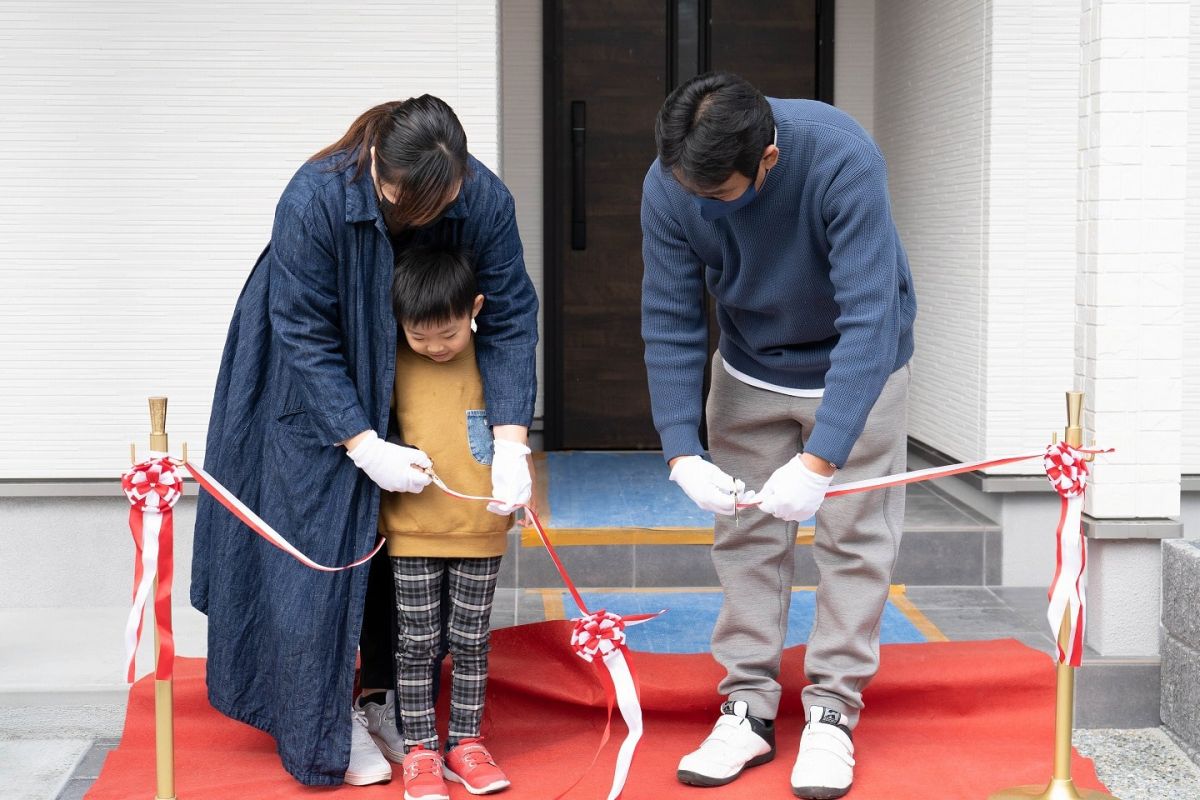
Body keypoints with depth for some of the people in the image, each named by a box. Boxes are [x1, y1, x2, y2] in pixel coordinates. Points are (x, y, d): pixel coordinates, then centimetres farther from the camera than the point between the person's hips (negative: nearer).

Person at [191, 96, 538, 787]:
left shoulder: (484, 198, -25)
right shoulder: (314, 199, -33)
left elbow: (510, 321, -18)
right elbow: (306, 339, -27)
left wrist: (511, 445, -26)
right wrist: (365, 447, -31)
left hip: (415, 388, 3)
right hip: (320, 393, -3)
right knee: (324, 543, -5)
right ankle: (327, 725, 8)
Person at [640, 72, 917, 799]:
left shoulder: (842, 161, -35)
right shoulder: (668, 186, -23)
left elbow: (870, 320, -37)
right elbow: (670, 323, -16)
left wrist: (820, 461, -41)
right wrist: (683, 453, -26)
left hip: (856, 369, -3)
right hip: (749, 374, 3)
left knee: (855, 539, -1)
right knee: (746, 538, 4)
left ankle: (832, 714, 9)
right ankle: (749, 710, 14)